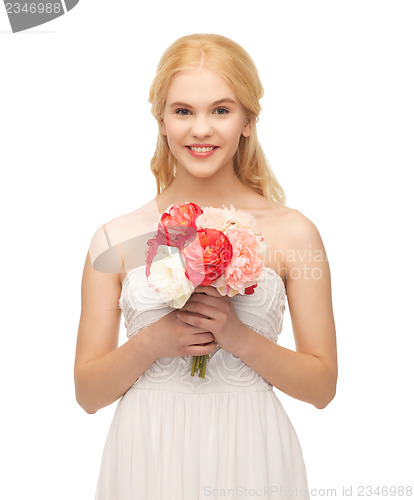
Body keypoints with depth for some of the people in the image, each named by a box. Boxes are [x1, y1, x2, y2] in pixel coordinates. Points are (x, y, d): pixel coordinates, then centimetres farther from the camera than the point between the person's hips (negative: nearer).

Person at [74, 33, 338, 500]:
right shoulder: (116, 239, -3)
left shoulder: (291, 232, -4)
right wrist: (152, 342, -16)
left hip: (249, 458, 0)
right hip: (148, 460, 1)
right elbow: (88, 393, 1)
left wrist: (238, 338, -16)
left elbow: (322, 386, -1)